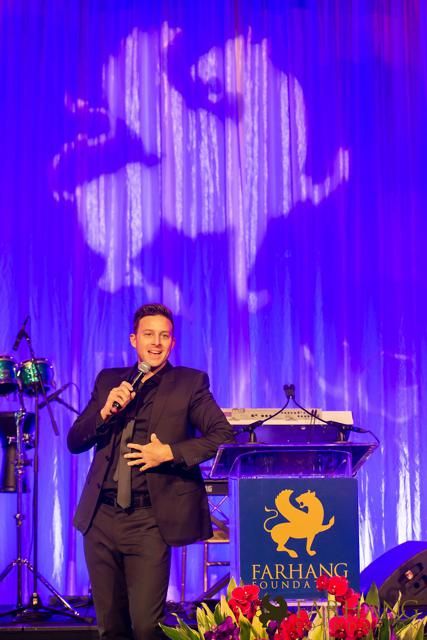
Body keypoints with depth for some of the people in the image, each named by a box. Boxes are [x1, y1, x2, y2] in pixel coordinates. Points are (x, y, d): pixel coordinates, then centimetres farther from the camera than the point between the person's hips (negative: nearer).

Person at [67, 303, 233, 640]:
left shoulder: (190, 382, 2)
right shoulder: (109, 381, 13)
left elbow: (224, 436, -5)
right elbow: (74, 441, 11)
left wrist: (170, 452, -15)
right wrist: (105, 412, -8)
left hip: (149, 520, -4)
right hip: (101, 517, 4)